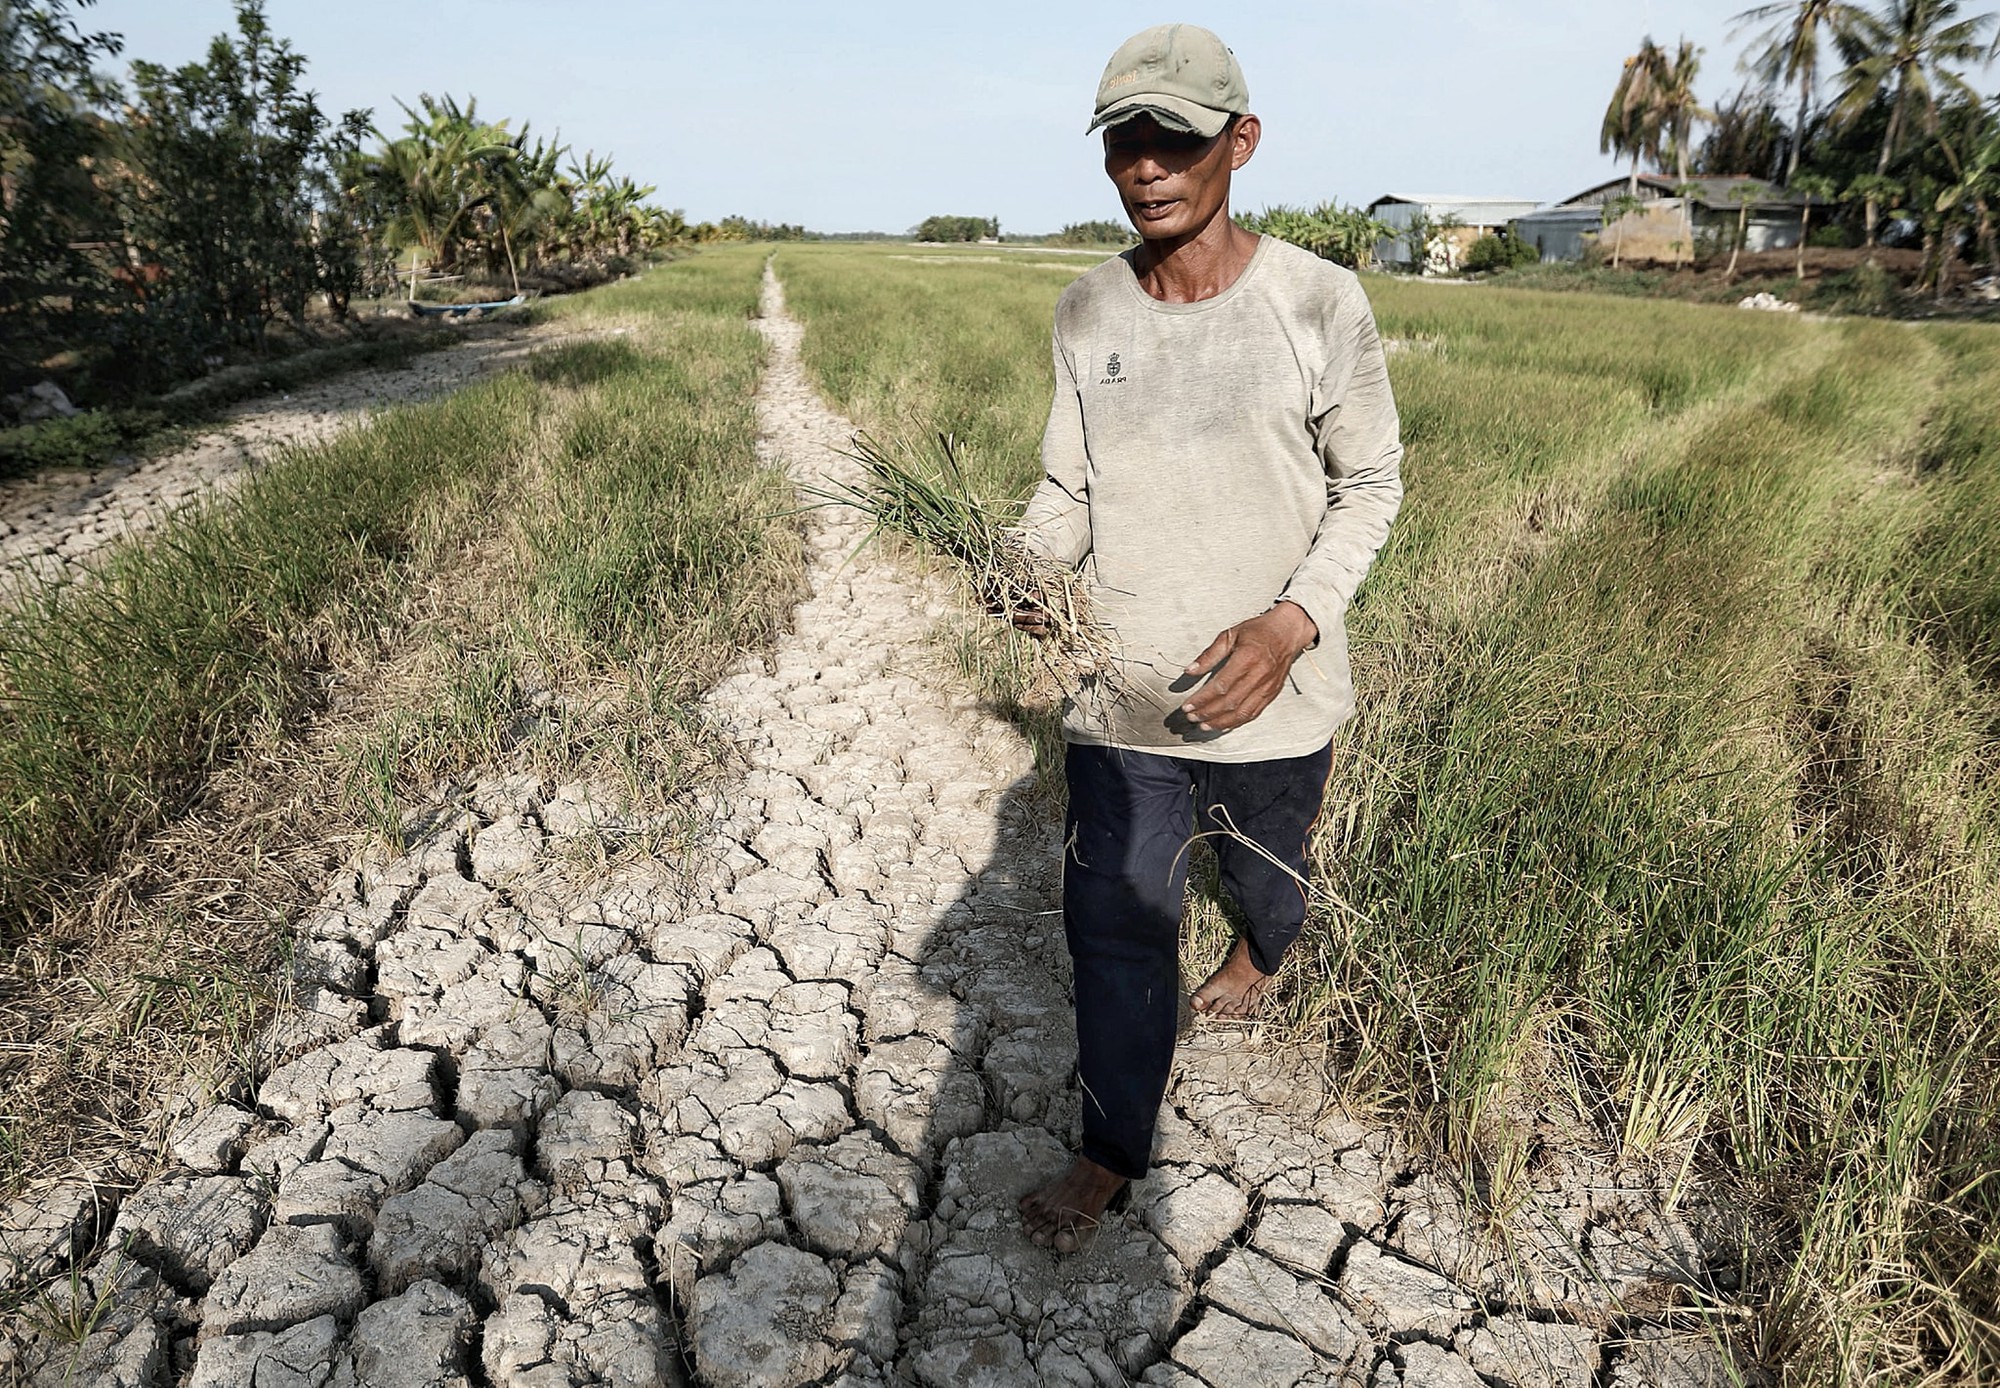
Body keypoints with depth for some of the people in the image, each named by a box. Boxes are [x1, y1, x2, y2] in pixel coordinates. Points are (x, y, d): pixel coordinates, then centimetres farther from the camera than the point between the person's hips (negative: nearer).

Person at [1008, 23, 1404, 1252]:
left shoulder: (1318, 302, -13)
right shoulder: (1087, 311, -2)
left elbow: (1370, 484, -5)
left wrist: (1292, 622, -20)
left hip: (1273, 691, -1)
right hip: (1120, 693, 2)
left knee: (1266, 863, 24)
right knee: (1115, 918, 4)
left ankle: (1262, 956, 61)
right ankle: (1116, 1150, 24)